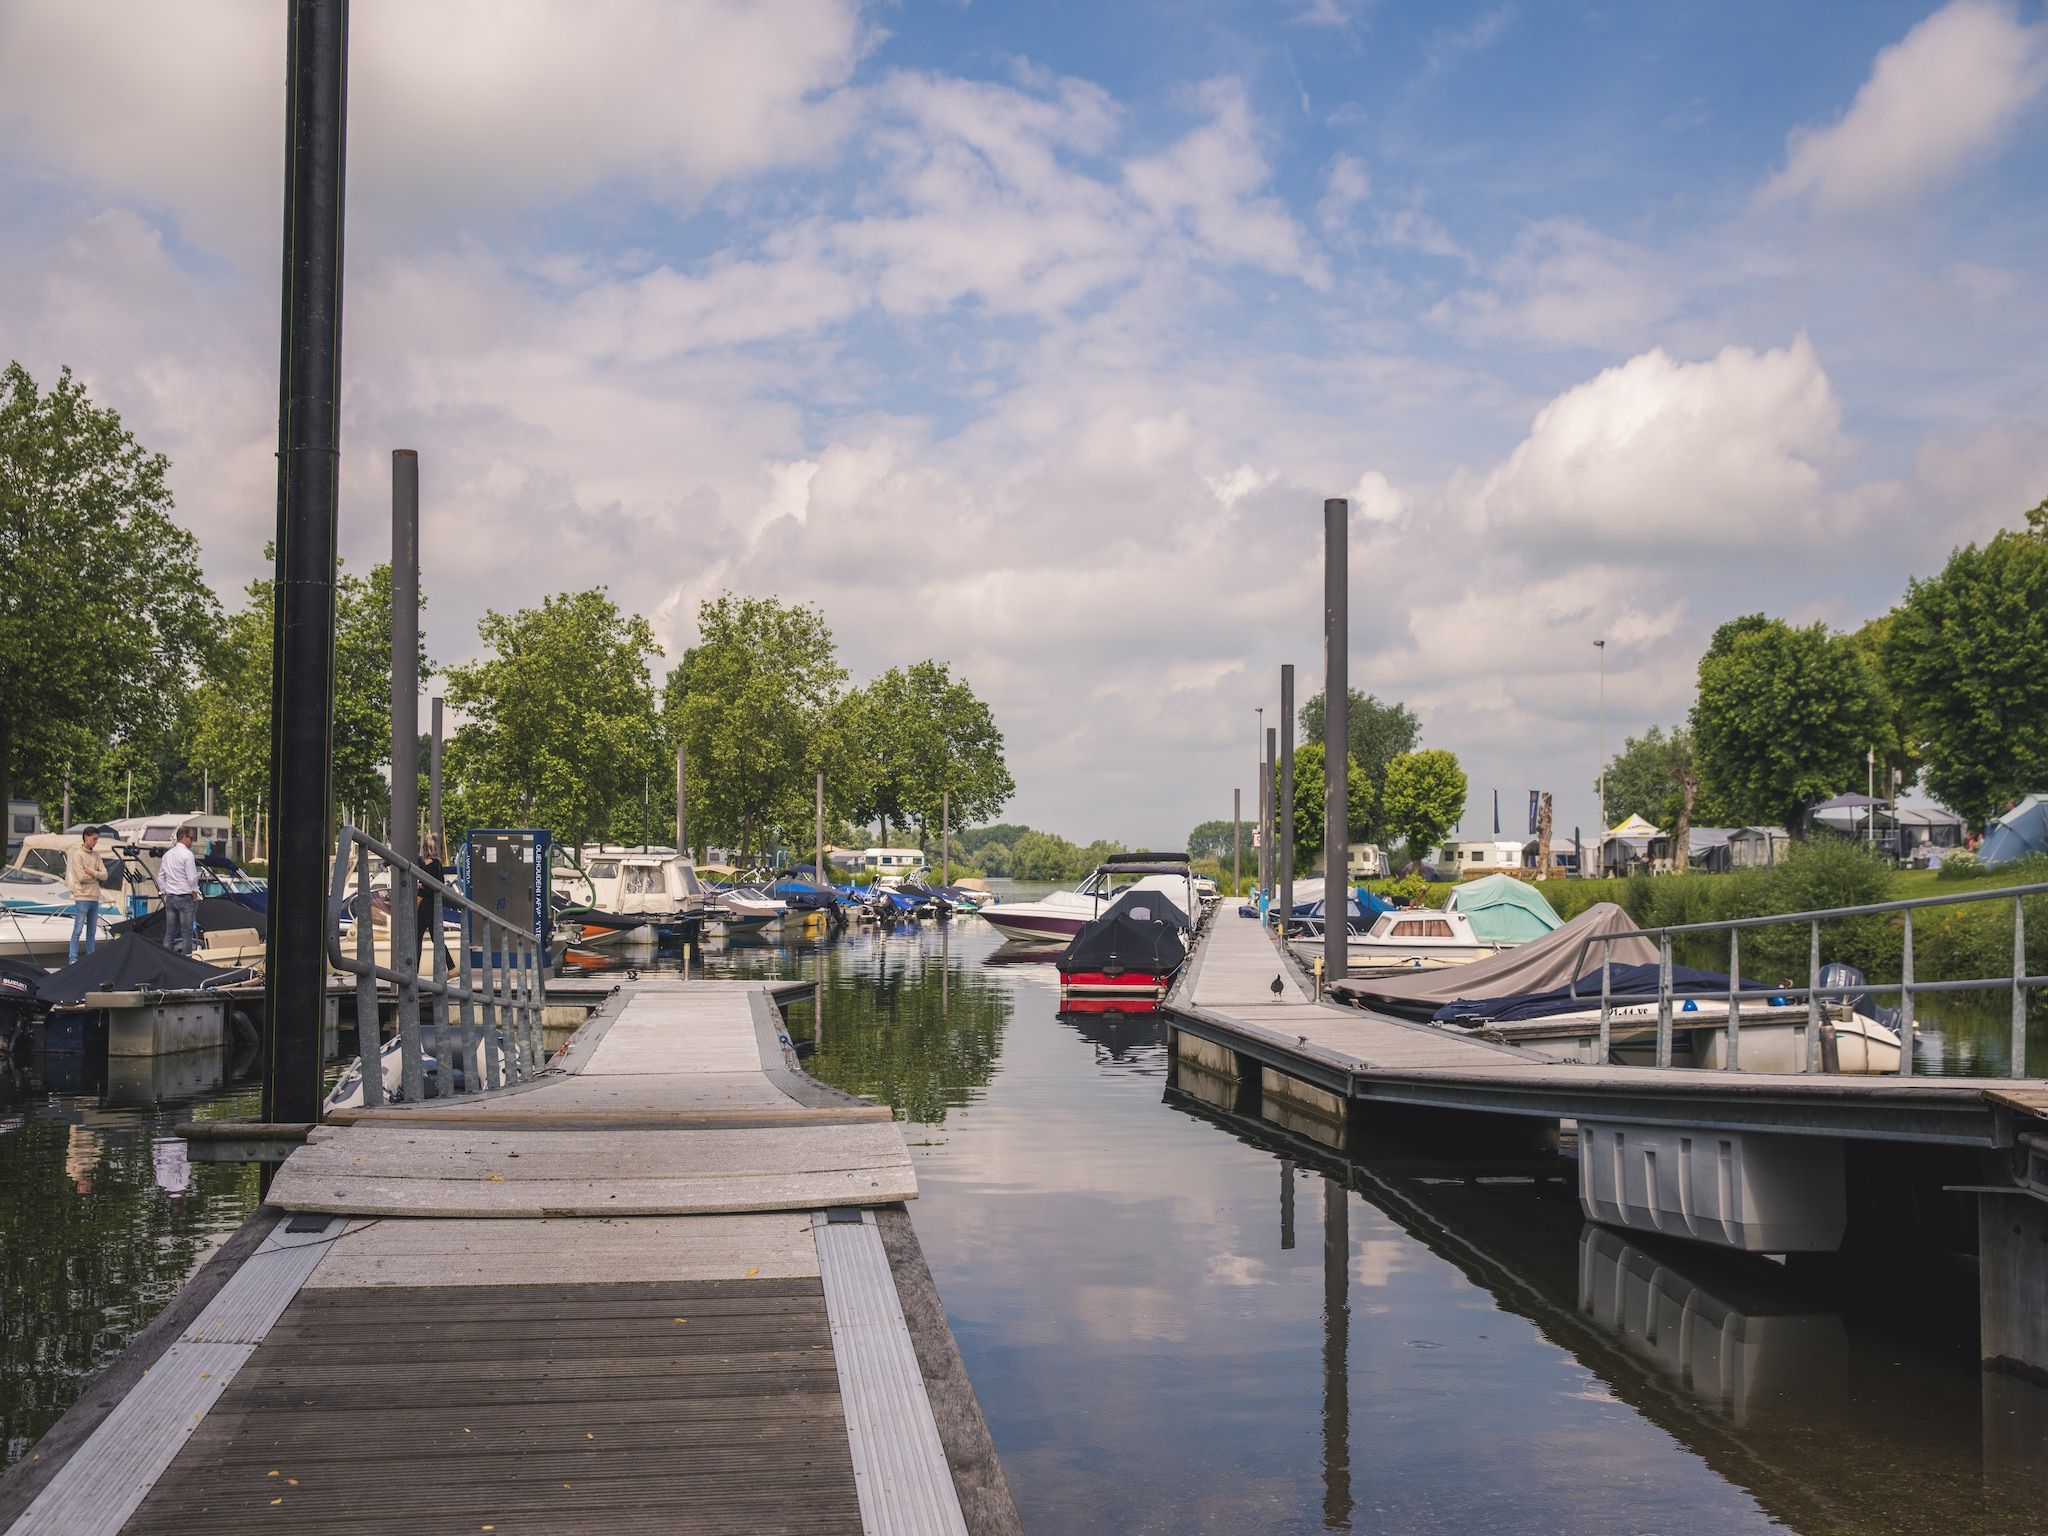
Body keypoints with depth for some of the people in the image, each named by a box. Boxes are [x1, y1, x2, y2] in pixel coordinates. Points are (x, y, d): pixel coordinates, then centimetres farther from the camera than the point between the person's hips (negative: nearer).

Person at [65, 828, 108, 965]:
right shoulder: (77, 854, -7)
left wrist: (91, 872, -12)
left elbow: (104, 875, 4)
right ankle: (73, 959, -3)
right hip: (82, 897, -7)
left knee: (92, 931, 12)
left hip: (95, 898, 7)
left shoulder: (96, 855, 12)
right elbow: (82, 877, -16)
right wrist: (96, 875, -1)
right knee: (78, 930, -5)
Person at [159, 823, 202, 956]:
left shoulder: (167, 854, 12)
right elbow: (192, 878, -14)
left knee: (169, 933, 8)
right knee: (187, 934, -4)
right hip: (185, 898, -7)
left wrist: (165, 893, 19)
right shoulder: (187, 854, -12)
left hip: (170, 898, 7)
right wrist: (195, 893, -1)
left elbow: (160, 878, 16)